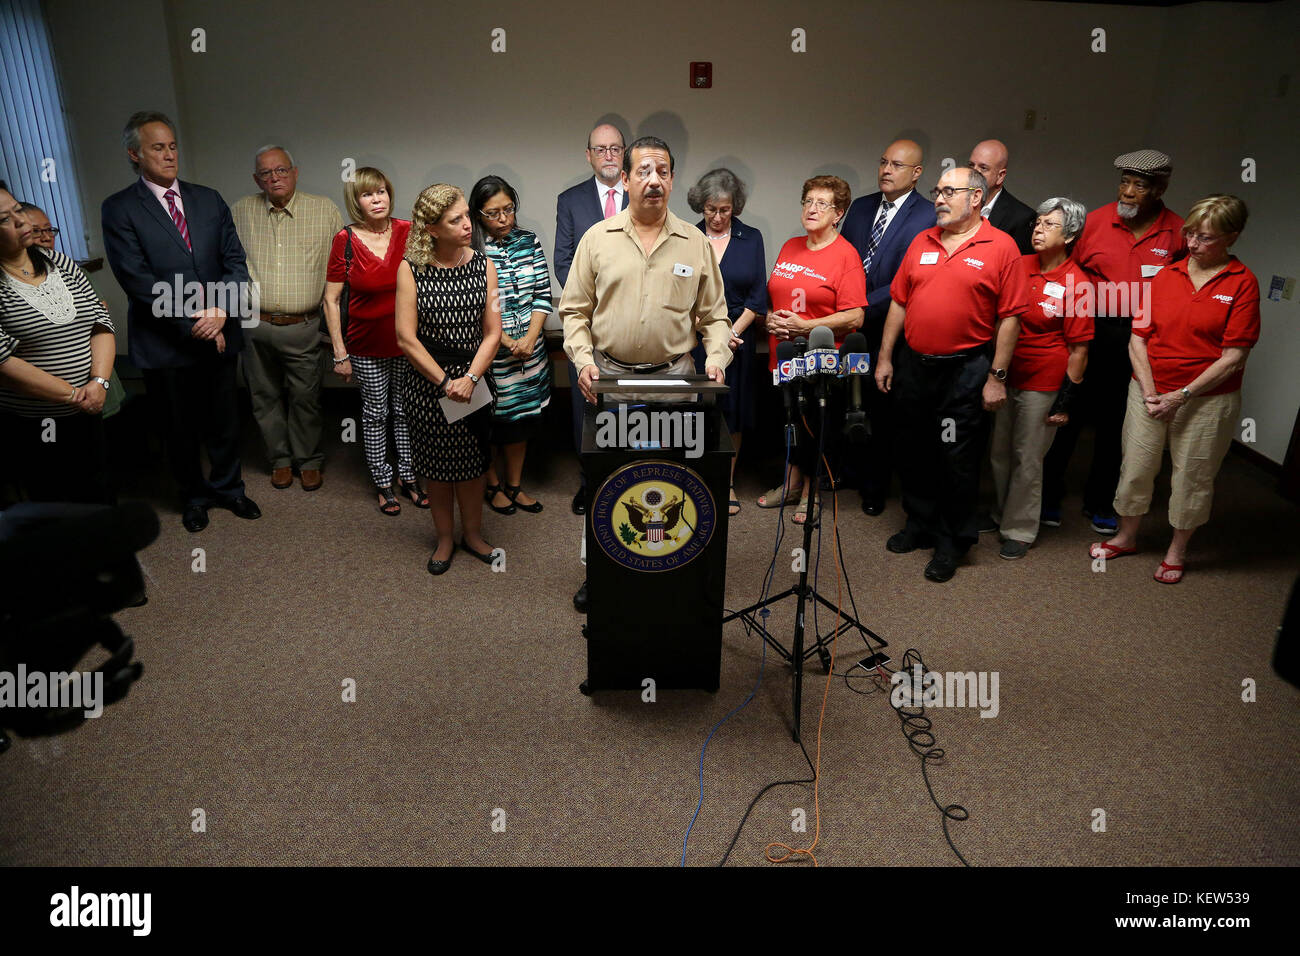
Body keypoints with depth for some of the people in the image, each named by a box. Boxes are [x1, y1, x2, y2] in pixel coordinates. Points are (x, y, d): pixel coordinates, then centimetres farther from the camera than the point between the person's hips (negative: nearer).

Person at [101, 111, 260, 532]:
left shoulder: (209, 199, 8)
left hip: (219, 334, 3)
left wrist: (222, 310, -13)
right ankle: (194, 495, 31)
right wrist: (193, 320, -17)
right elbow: (137, 279, -13)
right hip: (165, 340, -3)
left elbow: (235, 260, 3)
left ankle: (227, 486, 34)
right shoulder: (119, 209, -4)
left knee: (224, 419, 14)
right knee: (181, 427, 12)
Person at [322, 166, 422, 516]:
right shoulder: (345, 240, -9)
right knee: (376, 413, 9)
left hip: (408, 342, 2)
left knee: (405, 410, 12)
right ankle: (383, 483, 22)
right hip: (368, 346, -2)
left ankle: (408, 477, 27)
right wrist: (340, 352, -7)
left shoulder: (408, 232, -4)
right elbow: (331, 300, -4)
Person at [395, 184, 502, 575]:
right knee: (437, 468, 11)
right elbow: (406, 338, -9)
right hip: (428, 385, -1)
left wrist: (469, 378, -15)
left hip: (474, 384, 1)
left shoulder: (483, 266, -2)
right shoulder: (410, 269, -7)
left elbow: (492, 333, -4)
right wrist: (444, 382, -12)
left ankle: (473, 533, 32)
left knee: (472, 465, 12)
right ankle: (444, 538, 30)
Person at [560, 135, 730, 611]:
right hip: (609, 375, 0)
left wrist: (716, 358, -7)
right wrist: (583, 360, -8)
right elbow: (574, 309, 6)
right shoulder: (597, 238, 4)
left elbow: (713, 315, 10)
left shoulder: (696, 243, 6)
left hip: (674, 377, 0)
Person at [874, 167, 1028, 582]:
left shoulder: (1001, 247, -4)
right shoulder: (921, 242, 10)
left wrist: (997, 376, -10)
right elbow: (899, 302, 11)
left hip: (966, 370, -5)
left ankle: (952, 541, 18)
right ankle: (920, 524, 32)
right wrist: (885, 358, 8)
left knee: (957, 461, 3)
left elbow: (1010, 316, -7)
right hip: (913, 365, 5)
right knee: (913, 453, 14)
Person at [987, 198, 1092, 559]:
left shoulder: (1076, 284, -12)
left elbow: (1079, 349, -10)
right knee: (999, 451, 15)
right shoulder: (1019, 266, 2)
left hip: (1042, 383, -5)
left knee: (1027, 458, 5)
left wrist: (1065, 400, -10)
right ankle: (1000, 514, 35)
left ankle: (1020, 530, 20)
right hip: (1005, 375, 5)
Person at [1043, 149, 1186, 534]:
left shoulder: (1178, 232, 0)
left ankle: (1099, 503, 27)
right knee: (1068, 415, 6)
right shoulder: (1096, 219, -2)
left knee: (1115, 425, 12)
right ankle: (1049, 495, 21)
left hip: (1138, 343, 1)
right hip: (1088, 333, -1)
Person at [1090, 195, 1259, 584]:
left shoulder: (1242, 283, -7)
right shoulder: (1166, 275, 3)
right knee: (1136, 466, 11)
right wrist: (1148, 391, -9)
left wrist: (1181, 396, -16)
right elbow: (1138, 338, 2)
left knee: (1192, 477, 9)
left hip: (1206, 401, -3)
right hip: (1149, 392, 3)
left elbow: (1233, 358, -11)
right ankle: (1126, 537, 31)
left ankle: (1177, 551, 28)